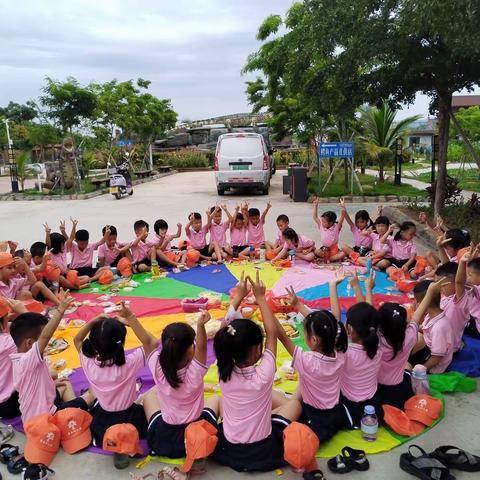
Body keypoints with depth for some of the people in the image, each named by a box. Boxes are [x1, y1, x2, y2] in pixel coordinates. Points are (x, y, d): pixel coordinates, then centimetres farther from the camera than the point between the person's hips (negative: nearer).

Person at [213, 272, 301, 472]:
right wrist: (260, 298, -4)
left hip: (226, 449, 2)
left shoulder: (224, 373, -14)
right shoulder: (263, 374, -23)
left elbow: (227, 332, -2)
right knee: (294, 404, 19)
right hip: (263, 451, -2)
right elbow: (272, 332, -11)